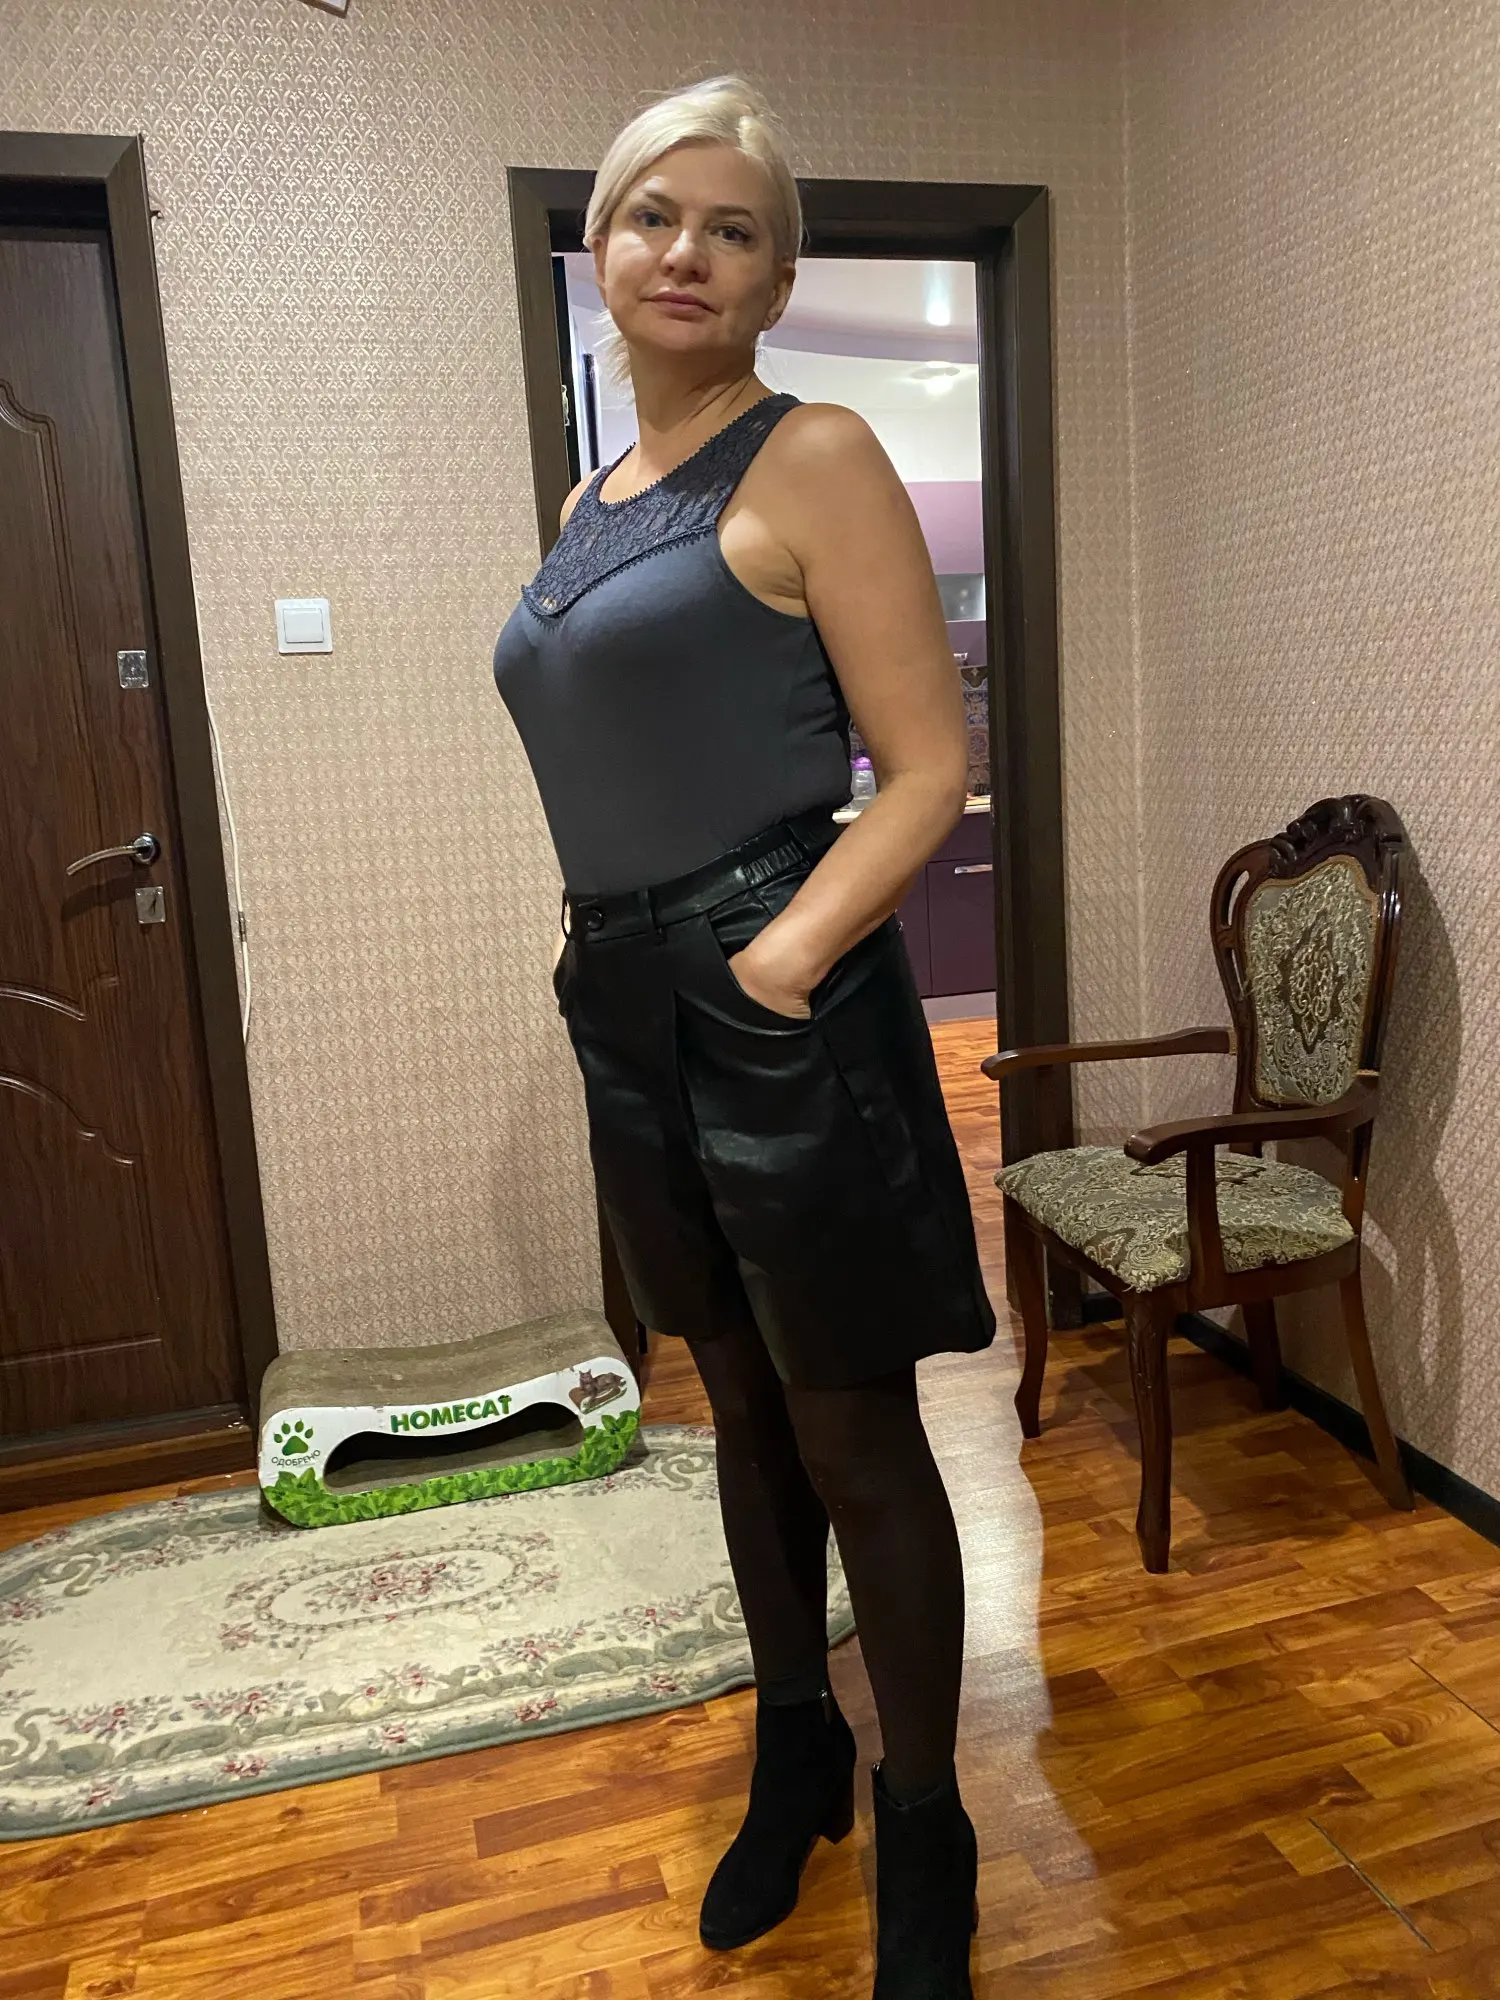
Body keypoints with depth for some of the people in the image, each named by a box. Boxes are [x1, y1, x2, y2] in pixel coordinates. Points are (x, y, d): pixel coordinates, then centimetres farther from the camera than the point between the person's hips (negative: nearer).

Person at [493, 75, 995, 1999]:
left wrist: (782, 955, -21)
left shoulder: (812, 460, -6)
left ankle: (922, 1833, 28)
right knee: (741, 1408, 19)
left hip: (774, 1008, -7)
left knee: (855, 1437, 5)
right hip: (631, 1010, 7)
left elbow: (927, 767, -11)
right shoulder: (594, 498, 16)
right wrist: (593, 934, 10)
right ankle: (797, 1753, 40)